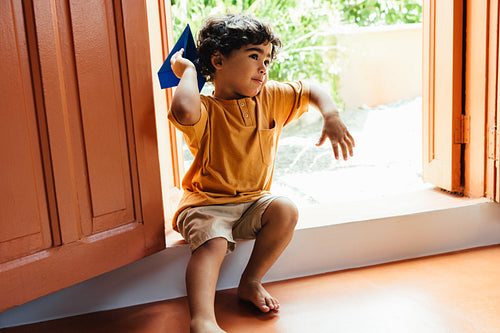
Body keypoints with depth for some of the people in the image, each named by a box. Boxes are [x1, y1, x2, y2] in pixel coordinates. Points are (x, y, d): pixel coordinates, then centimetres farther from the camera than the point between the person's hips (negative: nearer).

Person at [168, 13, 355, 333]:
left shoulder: (270, 98, 4)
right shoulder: (206, 110, -14)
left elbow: (312, 90, 10)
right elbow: (184, 111, -40)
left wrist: (331, 117, -11)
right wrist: (188, 71, -21)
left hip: (253, 202, 5)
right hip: (206, 204, -4)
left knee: (286, 211, -22)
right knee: (212, 243, -31)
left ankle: (250, 282, -5)